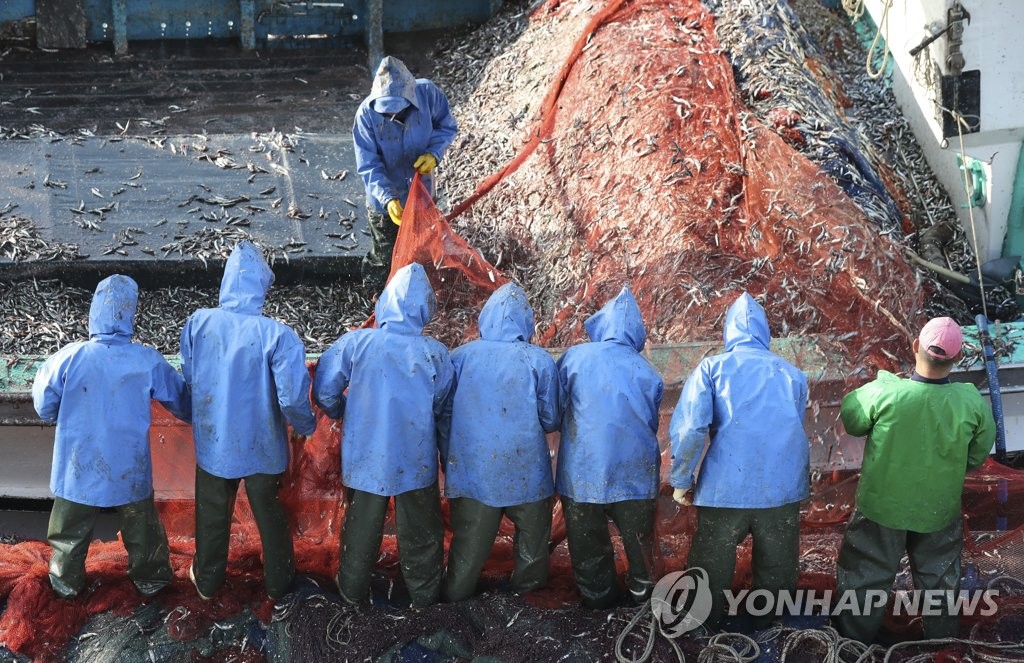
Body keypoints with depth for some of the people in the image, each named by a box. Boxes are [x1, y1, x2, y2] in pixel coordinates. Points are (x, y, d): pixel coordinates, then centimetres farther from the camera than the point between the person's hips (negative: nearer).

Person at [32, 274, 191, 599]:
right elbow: (183, 402, -3)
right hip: (129, 468, 0)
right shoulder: (148, 361, -16)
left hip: (79, 467, 0)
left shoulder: (70, 357, -19)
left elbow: (44, 407, -6)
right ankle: (149, 578, 39)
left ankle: (66, 582, 40)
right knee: (141, 529, 22)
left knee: (71, 530, 23)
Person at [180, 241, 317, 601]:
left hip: (212, 443, 2)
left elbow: (188, 376, -1)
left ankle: (207, 580, 42)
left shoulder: (197, 323, -16)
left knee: (212, 514, 23)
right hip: (261, 446, -2)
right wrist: (307, 425, -5)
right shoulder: (278, 335, -26)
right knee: (270, 514, 20)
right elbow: (293, 398, -26)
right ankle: (278, 582, 38)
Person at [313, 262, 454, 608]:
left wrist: (342, 413, 14)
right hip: (416, 462, 0)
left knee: (361, 527, 21)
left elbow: (324, 391, -7)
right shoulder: (436, 353, -15)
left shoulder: (355, 343, -15)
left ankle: (353, 590, 38)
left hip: (365, 458, 1)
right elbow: (442, 409, -3)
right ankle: (424, 595, 35)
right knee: (420, 531, 19)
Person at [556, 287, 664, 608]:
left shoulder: (574, 358, -7)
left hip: (582, 470, -1)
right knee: (638, 533, 19)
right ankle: (641, 587, 32)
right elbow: (651, 423, 9)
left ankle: (596, 593, 26)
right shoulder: (648, 372, -2)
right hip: (634, 470, 1)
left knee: (587, 537, 15)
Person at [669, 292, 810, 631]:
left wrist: (681, 481, -1)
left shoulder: (712, 367, -1)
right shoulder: (792, 373, 8)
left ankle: (704, 627, 31)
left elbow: (688, 428, -11)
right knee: (775, 566, 18)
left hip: (726, 486, -2)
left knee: (712, 564, 16)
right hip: (784, 486, 2)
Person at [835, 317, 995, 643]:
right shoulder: (973, 403, -23)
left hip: (881, 507, -1)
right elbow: (977, 456, -6)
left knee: (863, 580, 19)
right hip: (940, 514, 2)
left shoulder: (883, 392, -30)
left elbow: (851, 420, -9)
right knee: (940, 586, 25)